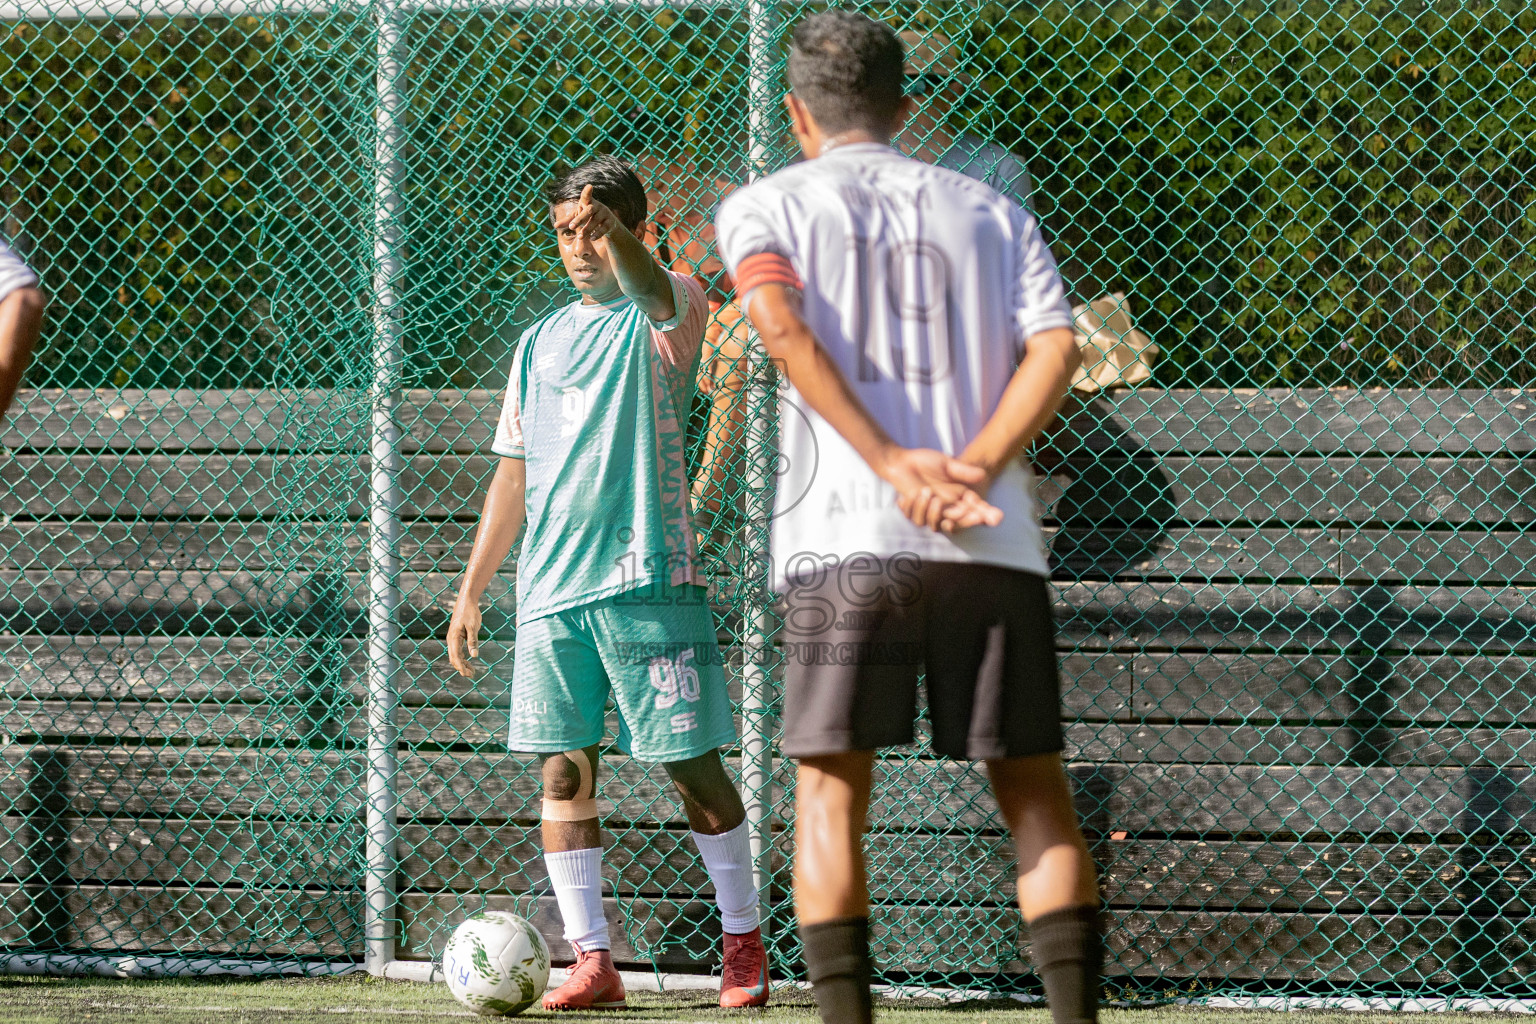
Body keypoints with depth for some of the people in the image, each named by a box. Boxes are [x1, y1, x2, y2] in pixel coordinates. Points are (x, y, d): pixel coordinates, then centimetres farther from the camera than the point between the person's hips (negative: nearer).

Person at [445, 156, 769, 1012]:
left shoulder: (664, 312, 1)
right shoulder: (541, 343, 17)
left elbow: (658, 296, -26)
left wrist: (614, 231, -46)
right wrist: (473, 590, 17)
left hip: (648, 581, -5)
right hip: (551, 590, 5)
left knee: (692, 764, -2)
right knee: (565, 771, -1)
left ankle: (745, 941, 12)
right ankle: (592, 962, 1)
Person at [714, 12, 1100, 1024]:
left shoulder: (766, 205, 11)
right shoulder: (990, 210, 19)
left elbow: (780, 324, -9)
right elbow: (1055, 348, 2)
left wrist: (893, 465, -13)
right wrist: (975, 468, -8)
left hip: (843, 540, -2)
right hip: (994, 543, 2)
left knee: (831, 789, 3)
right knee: (1036, 790, 7)